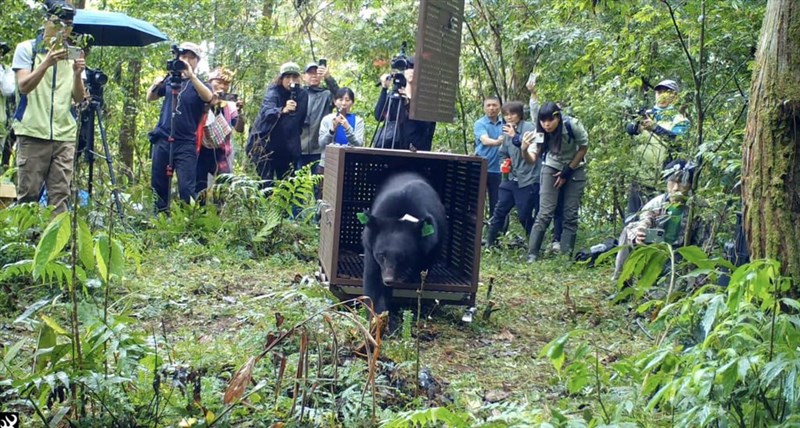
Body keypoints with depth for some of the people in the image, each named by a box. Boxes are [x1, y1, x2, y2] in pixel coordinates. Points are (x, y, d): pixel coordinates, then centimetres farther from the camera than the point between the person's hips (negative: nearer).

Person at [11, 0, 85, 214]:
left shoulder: (71, 56, 14)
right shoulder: (26, 49, 6)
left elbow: (78, 98, 7)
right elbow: (24, 86, -8)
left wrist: (77, 74, -12)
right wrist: (47, 62, -21)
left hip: (64, 135, 3)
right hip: (33, 133, -3)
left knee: (60, 196, -2)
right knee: (28, 195, -4)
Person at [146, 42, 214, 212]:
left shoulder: (200, 84, 2)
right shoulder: (171, 79, 13)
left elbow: (208, 97, -20)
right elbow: (150, 98, 17)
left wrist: (191, 76, -33)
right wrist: (155, 85, -5)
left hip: (186, 143, -4)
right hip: (162, 139, 4)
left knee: (186, 187, -10)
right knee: (157, 185, 5)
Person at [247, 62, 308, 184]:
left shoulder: (302, 95, 1)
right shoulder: (274, 92, -13)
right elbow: (266, 112, -34)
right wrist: (282, 110, -52)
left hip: (288, 148, 4)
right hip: (265, 144, -4)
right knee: (266, 183, -7)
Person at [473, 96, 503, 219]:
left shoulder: (504, 124, 8)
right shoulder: (480, 124, -5)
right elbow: (485, 140, -23)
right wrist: (498, 142, -42)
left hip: (498, 169, 4)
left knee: (496, 203, 8)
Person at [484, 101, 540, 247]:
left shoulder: (529, 128, -10)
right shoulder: (507, 131, 12)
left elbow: (533, 150, -25)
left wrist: (515, 137, -32)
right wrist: (503, 163, 8)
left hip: (528, 180, -7)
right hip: (511, 178, 7)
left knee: (524, 215, -2)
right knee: (499, 210, 8)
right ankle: (489, 242, 18)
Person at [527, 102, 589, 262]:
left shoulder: (573, 125, -26)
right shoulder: (540, 132, -21)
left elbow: (584, 148, -11)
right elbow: (532, 158, -24)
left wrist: (567, 172, -12)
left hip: (575, 169, 0)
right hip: (552, 168, 0)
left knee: (571, 214, -2)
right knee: (545, 213, -10)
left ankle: (566, 256, 5)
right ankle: (532, 254, -6)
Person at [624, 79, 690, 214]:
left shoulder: (677, 117, 5)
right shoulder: (647, 114, 17)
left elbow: (677, 134, -14)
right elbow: (630, 129, 5)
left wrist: (655, 127, -27)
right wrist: (638, 124, -17)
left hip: (663, 172, -4)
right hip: (641, 171, 4)